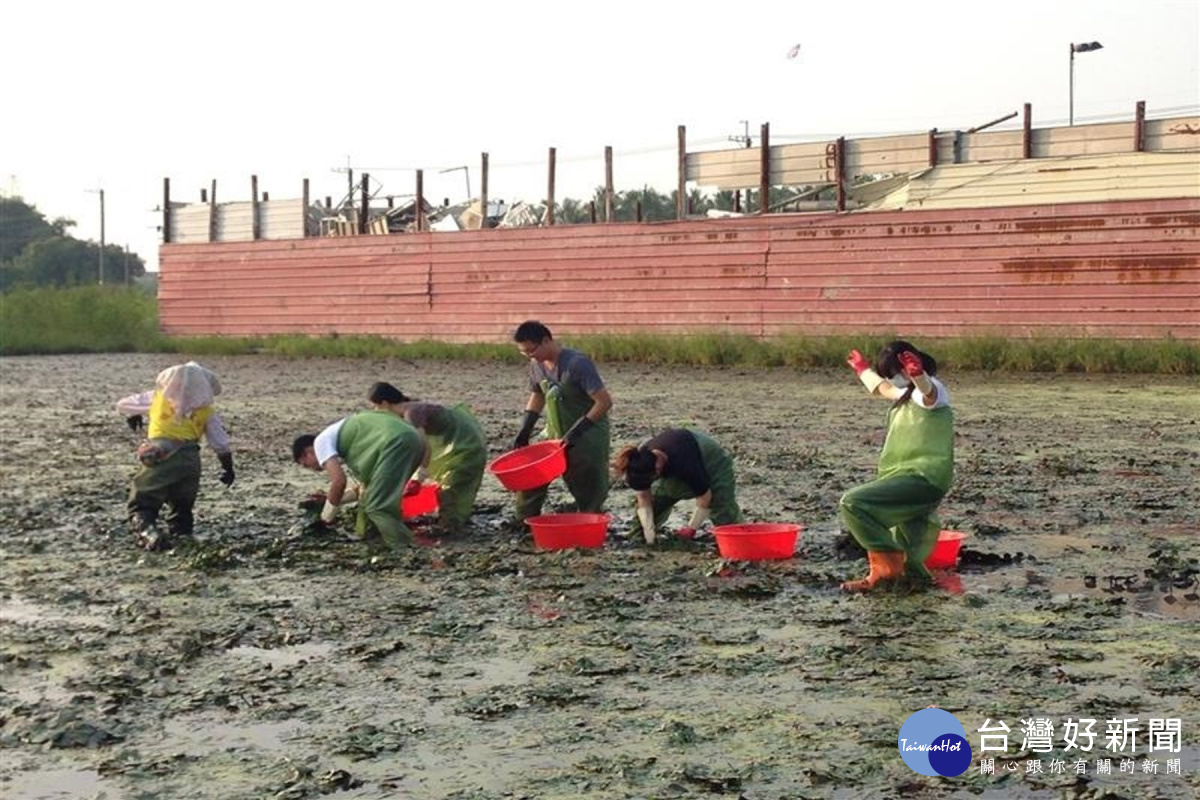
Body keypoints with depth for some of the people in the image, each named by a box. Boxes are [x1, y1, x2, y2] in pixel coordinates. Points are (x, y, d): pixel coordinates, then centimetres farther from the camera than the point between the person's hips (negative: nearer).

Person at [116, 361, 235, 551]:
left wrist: (132, 418, 47)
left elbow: (122, 405, 26)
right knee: (182, 508, 23)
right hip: (189, 461, 2)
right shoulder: (207, 412, 14)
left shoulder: (157, 397, 15)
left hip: (158, 458, -2)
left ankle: (147, 532, -23)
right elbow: (221, 444, 14)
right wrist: (228, 468, 29)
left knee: (141, 506, 4)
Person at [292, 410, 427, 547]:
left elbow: (339, 481, -7)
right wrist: (335, 498, 34)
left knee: (377, 507, -7)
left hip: (396, 442, -10)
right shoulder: (343, 440, 34)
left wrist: (327, 514, 8)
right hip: (413, 440, 10)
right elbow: (370, 486, 31)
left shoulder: (321, 441, 8)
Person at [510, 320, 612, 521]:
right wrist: (524, 433, 7)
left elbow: (605, 402, -24)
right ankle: (526, 522, 10)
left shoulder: (577, 364, -23)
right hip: (556, 433, 6)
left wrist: (576, 432, -25)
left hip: (588, 435, -6)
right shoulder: (537, 365, -2)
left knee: (588, 490, -2)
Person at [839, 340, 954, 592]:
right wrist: (862, 368, 61)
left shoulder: (930, 392, -7)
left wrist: (917, 374, -57)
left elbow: (928, 390, -34)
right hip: (910, 477, 10)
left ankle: (886, 564, -19)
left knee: (853, 503, -23)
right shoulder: (908, 395, 22)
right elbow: (882, 388, 45)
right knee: (907, 559, 9)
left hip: (922, 478, -10)